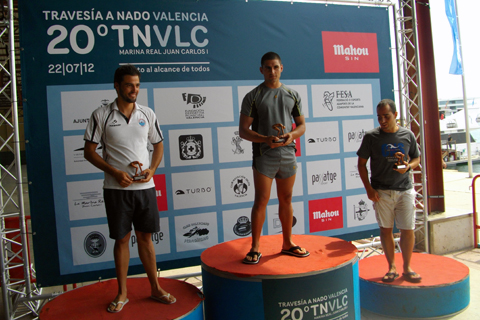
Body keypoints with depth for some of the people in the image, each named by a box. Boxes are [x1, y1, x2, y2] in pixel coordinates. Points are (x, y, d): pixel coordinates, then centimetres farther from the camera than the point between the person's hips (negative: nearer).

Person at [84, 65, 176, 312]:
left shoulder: (147, 114, 5)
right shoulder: (101, 115, -3)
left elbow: (158, 144, 13)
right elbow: (89, 152, -3)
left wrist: (152, 169, -4)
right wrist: (115, 172, -15)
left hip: (145, 186, 2)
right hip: (116, 188, -2)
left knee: (145, 236, 12)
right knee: (121, 239, 8)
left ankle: (155, 288, 23)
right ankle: (122, 293, 23)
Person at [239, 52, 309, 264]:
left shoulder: (292, 95, 11)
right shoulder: (253, 97, 0)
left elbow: (301, 125, 13)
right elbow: (243, 130, -5)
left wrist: (292, 134, -10)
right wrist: (266, 139, -21)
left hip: (288, 154, 4)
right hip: (264, 156, -3)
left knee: (286, 200, 11)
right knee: (261, 201, -5)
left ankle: (287, 243, 24)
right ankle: (255, 248, 6)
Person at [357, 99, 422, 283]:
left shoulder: (407, 135, 3)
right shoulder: (371, 137, -2)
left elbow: (417, 158, 14)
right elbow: (361, 163, 1)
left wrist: (408, 166, -10)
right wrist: (369, 189, -6)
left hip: (404, 190, 1)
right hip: (381, 191, -1)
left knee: (408, 230, 2)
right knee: (386, 229, 5)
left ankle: (407, 267, 20)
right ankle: (392, 267, 20)